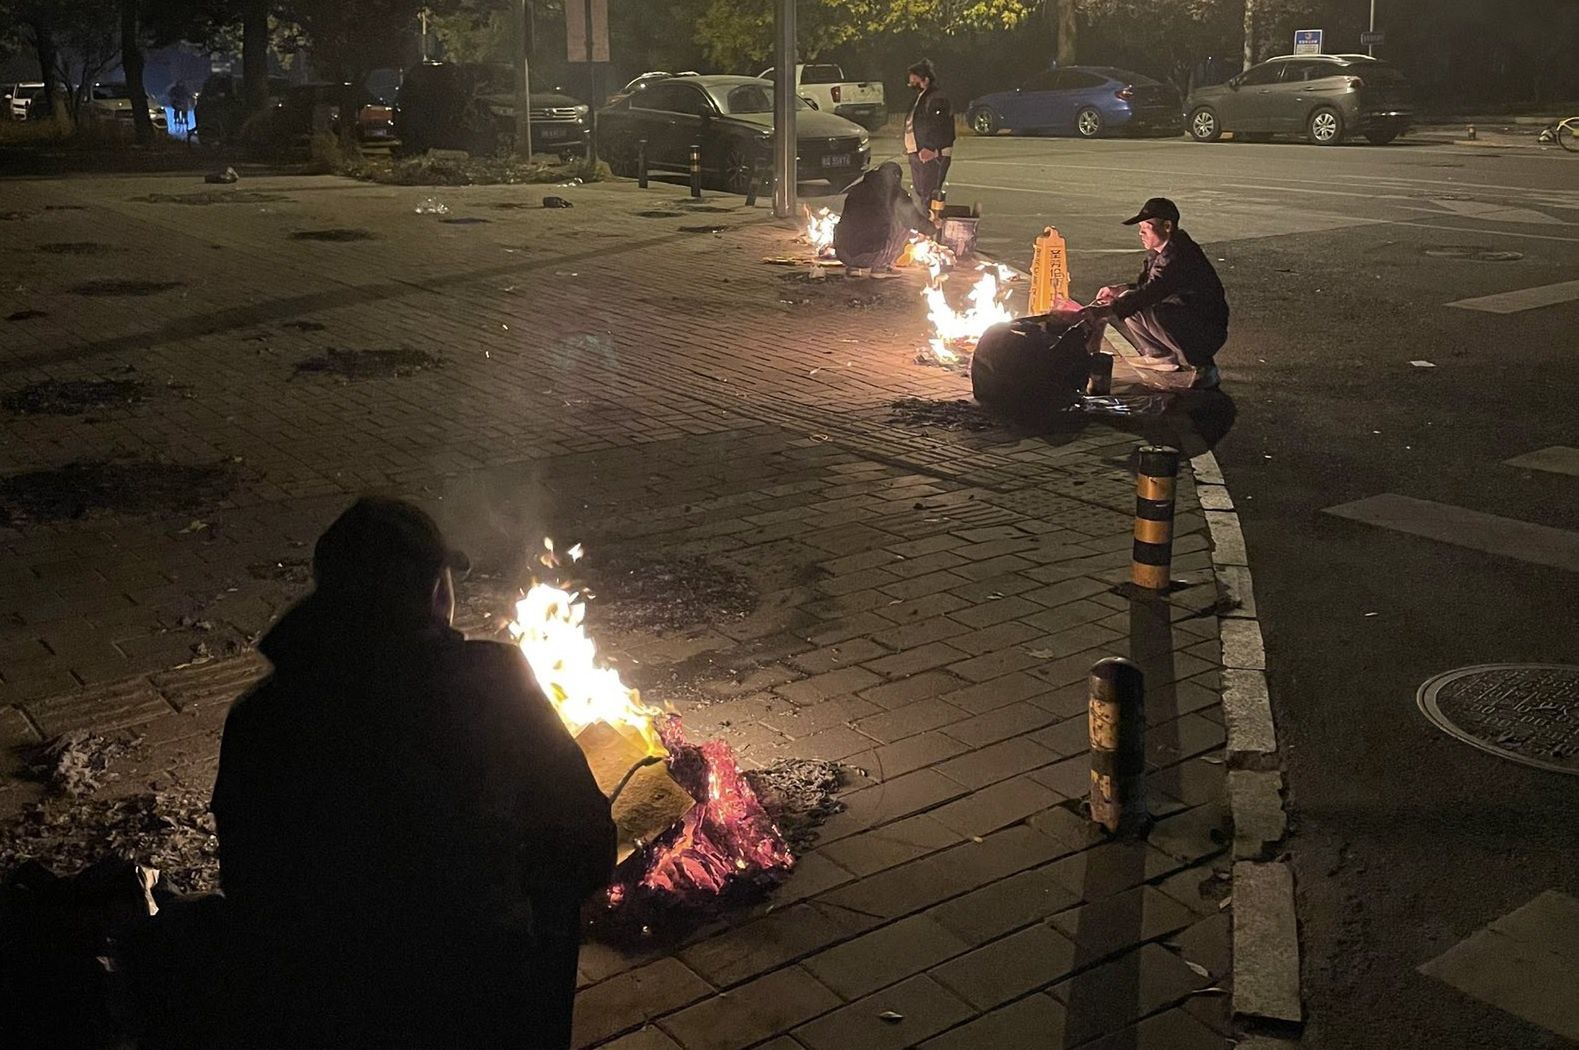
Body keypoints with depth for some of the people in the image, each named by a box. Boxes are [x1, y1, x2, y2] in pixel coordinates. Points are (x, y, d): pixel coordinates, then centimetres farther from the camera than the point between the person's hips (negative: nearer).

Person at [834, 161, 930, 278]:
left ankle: (852, 267, 19)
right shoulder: (894, 192, 5)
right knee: (903, 226, 14)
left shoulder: (857, 189, 17)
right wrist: (931, 226, 44)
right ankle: (880, 268, 9)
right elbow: (914, 219, 20)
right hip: (870, 254, -5)